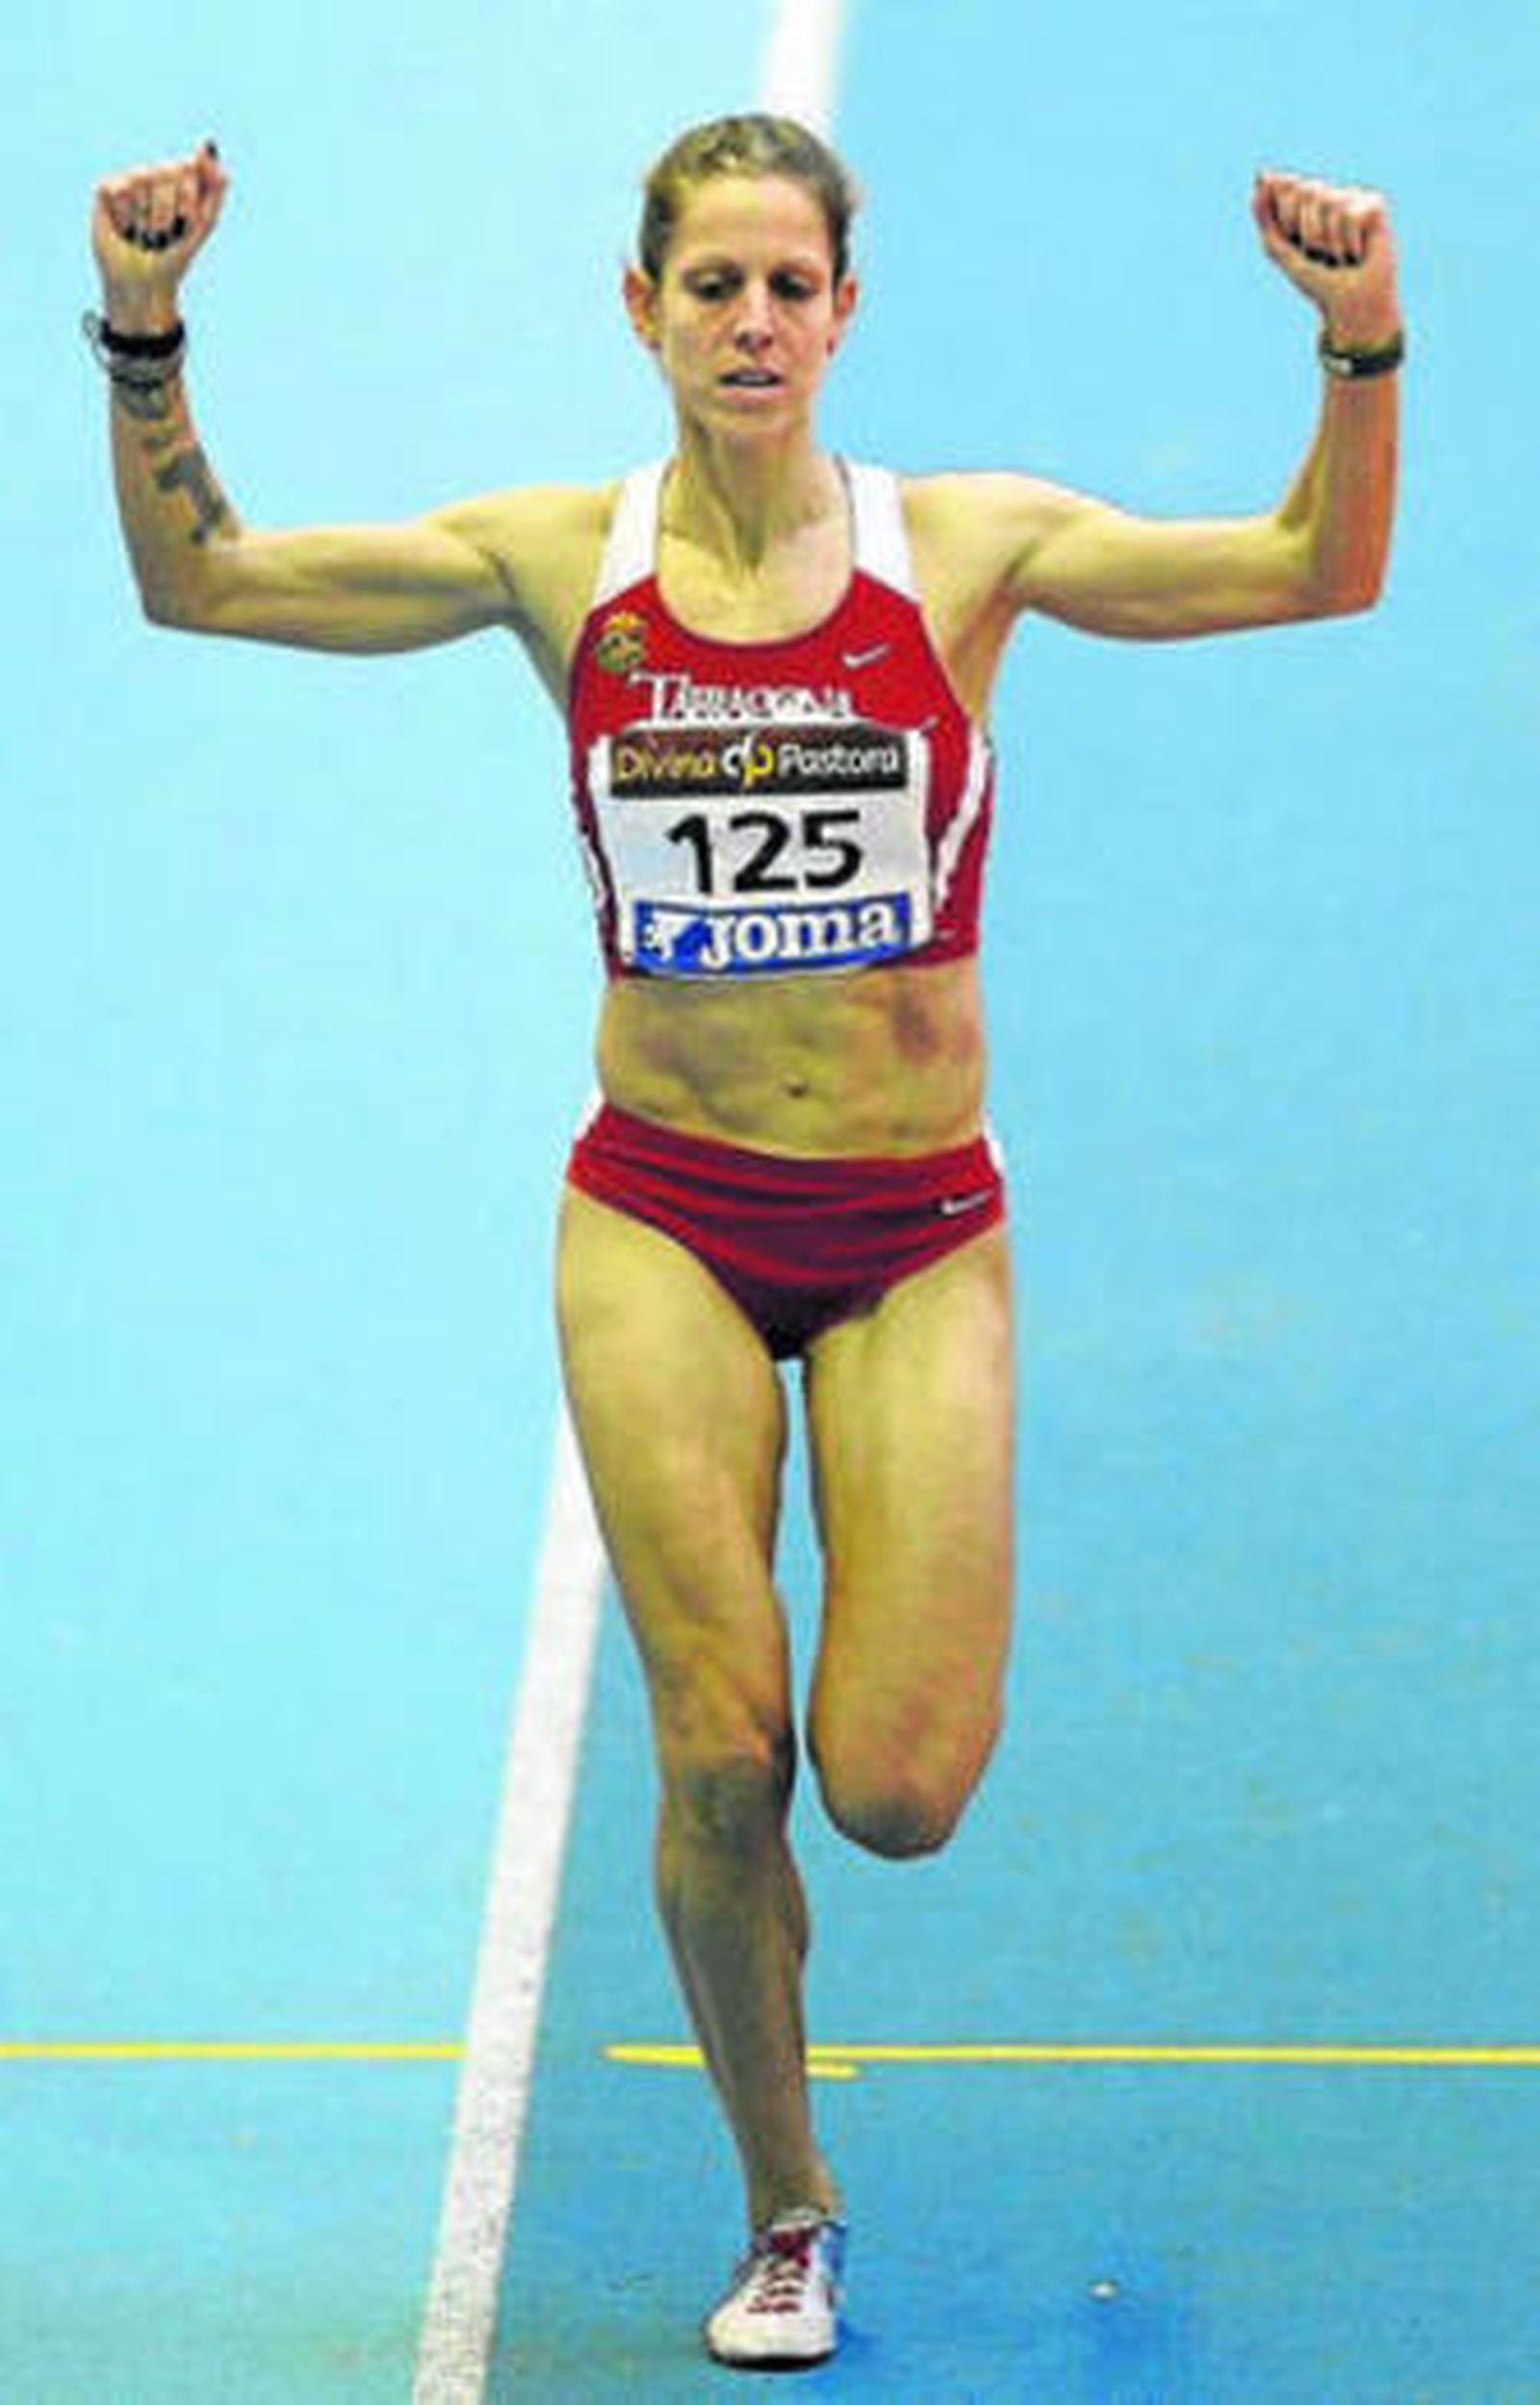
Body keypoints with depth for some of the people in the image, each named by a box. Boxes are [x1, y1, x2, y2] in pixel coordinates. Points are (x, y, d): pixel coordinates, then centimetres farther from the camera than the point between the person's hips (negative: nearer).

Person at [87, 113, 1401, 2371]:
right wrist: (143, 332, -17)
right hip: (664, 1218, 1)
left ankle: (885, 1626, 30)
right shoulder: (557, 558, -1)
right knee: (722, 1760, -4)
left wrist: (1361, 351, -29)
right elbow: (197, 577, -3)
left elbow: (1319, 570, -13)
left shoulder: (964, 544, -4)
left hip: (914, 1228, 0)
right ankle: (786, 2213, 19)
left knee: (895, 1793, -8)